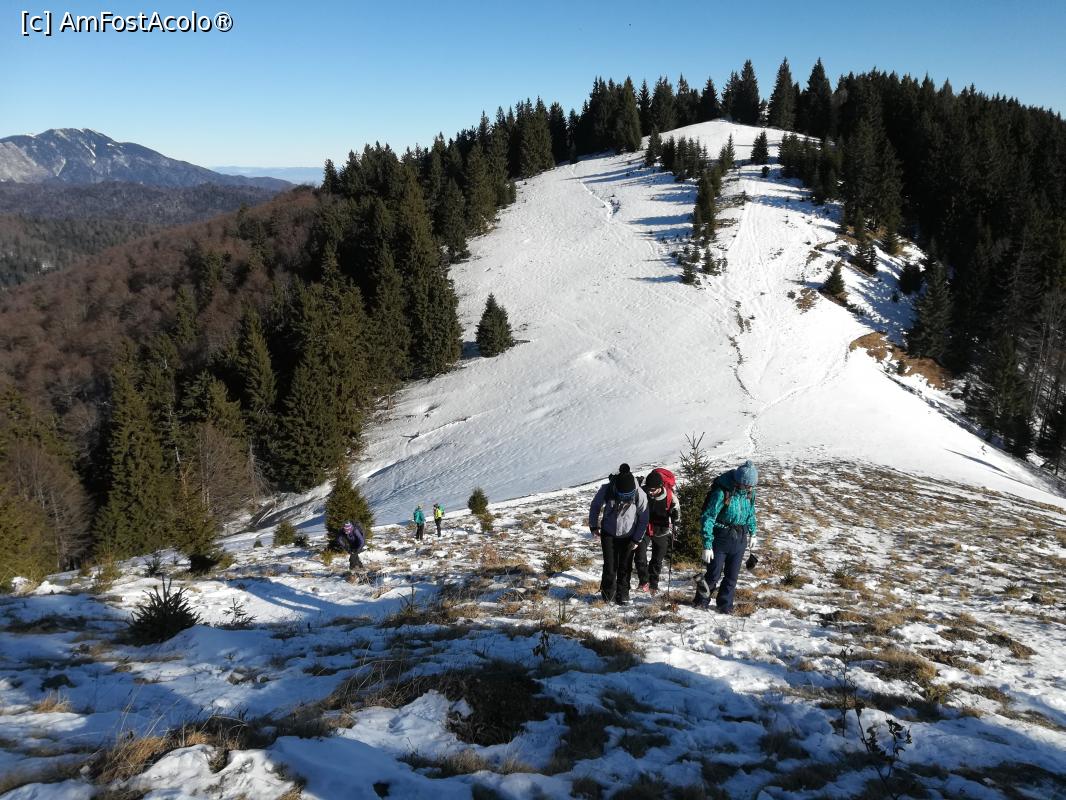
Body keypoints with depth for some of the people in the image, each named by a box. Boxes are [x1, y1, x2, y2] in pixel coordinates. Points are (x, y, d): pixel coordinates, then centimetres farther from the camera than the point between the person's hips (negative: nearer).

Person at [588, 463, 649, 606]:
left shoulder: (640, 495, -22)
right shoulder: (606, 490, -21)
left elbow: (643, 518, -6)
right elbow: (595, 506, 0)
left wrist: (637, 539, -5)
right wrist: (594, 526, 0)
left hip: (628, 536, 0)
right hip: (608, 533, 0)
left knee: (625, 567, 5)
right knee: (610, 566, 1)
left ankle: (622, 594, 22)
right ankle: (607, 592, 22)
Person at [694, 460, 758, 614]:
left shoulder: (749, 492, -5)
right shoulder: (722, 492, -23)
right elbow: (708, 518, -21)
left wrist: (752, 532, 22)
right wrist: (707, 545, -22)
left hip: (740, 539, 5)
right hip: (721, 538, -5)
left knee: (732, 575, 10)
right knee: (714, 574, 2)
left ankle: (725, 605, 26)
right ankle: (702, 600, 24)